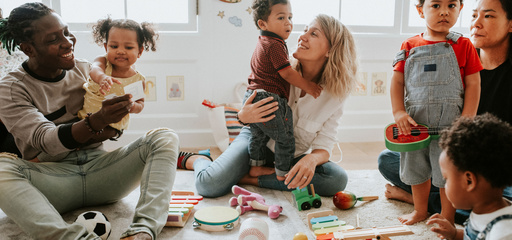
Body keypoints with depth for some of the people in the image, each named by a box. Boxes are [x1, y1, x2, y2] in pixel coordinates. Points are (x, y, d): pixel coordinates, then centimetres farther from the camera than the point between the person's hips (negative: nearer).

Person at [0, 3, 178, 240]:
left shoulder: (86, 70, 10)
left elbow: (115, 128, 11)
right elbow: (45, 140, -18)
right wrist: (96, 122, -35)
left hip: (98, 169, 3)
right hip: (52, 179, -3)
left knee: (165, 137, -19)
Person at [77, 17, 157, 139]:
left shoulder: (138, 80, -9)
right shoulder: (103, 62, -9)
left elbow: (140, 104, 2)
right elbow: (95, 69, -34)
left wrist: (132, 106, -24)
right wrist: (102, 78, -59)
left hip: (112, 126, 0)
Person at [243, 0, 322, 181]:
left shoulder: (262, 44, 18)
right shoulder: (275, 45, -15)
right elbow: (287, 73, -16)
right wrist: (308, 86, -7)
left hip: (252, 97, 10)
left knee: (258, 135, 26)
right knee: (285, 139, 4)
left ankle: (255, 166, 35)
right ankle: (283, 174, 14)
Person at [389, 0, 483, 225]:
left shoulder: (463, 46, 0)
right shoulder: (410, 46, 5)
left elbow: (473, 84, -3)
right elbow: (397, 81, 4)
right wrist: (399, 112, -9)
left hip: (448, 125, -3)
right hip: (415, 123, 3)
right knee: (415, 169, 16)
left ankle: (447, 216, 25)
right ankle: (420, 210, 37)